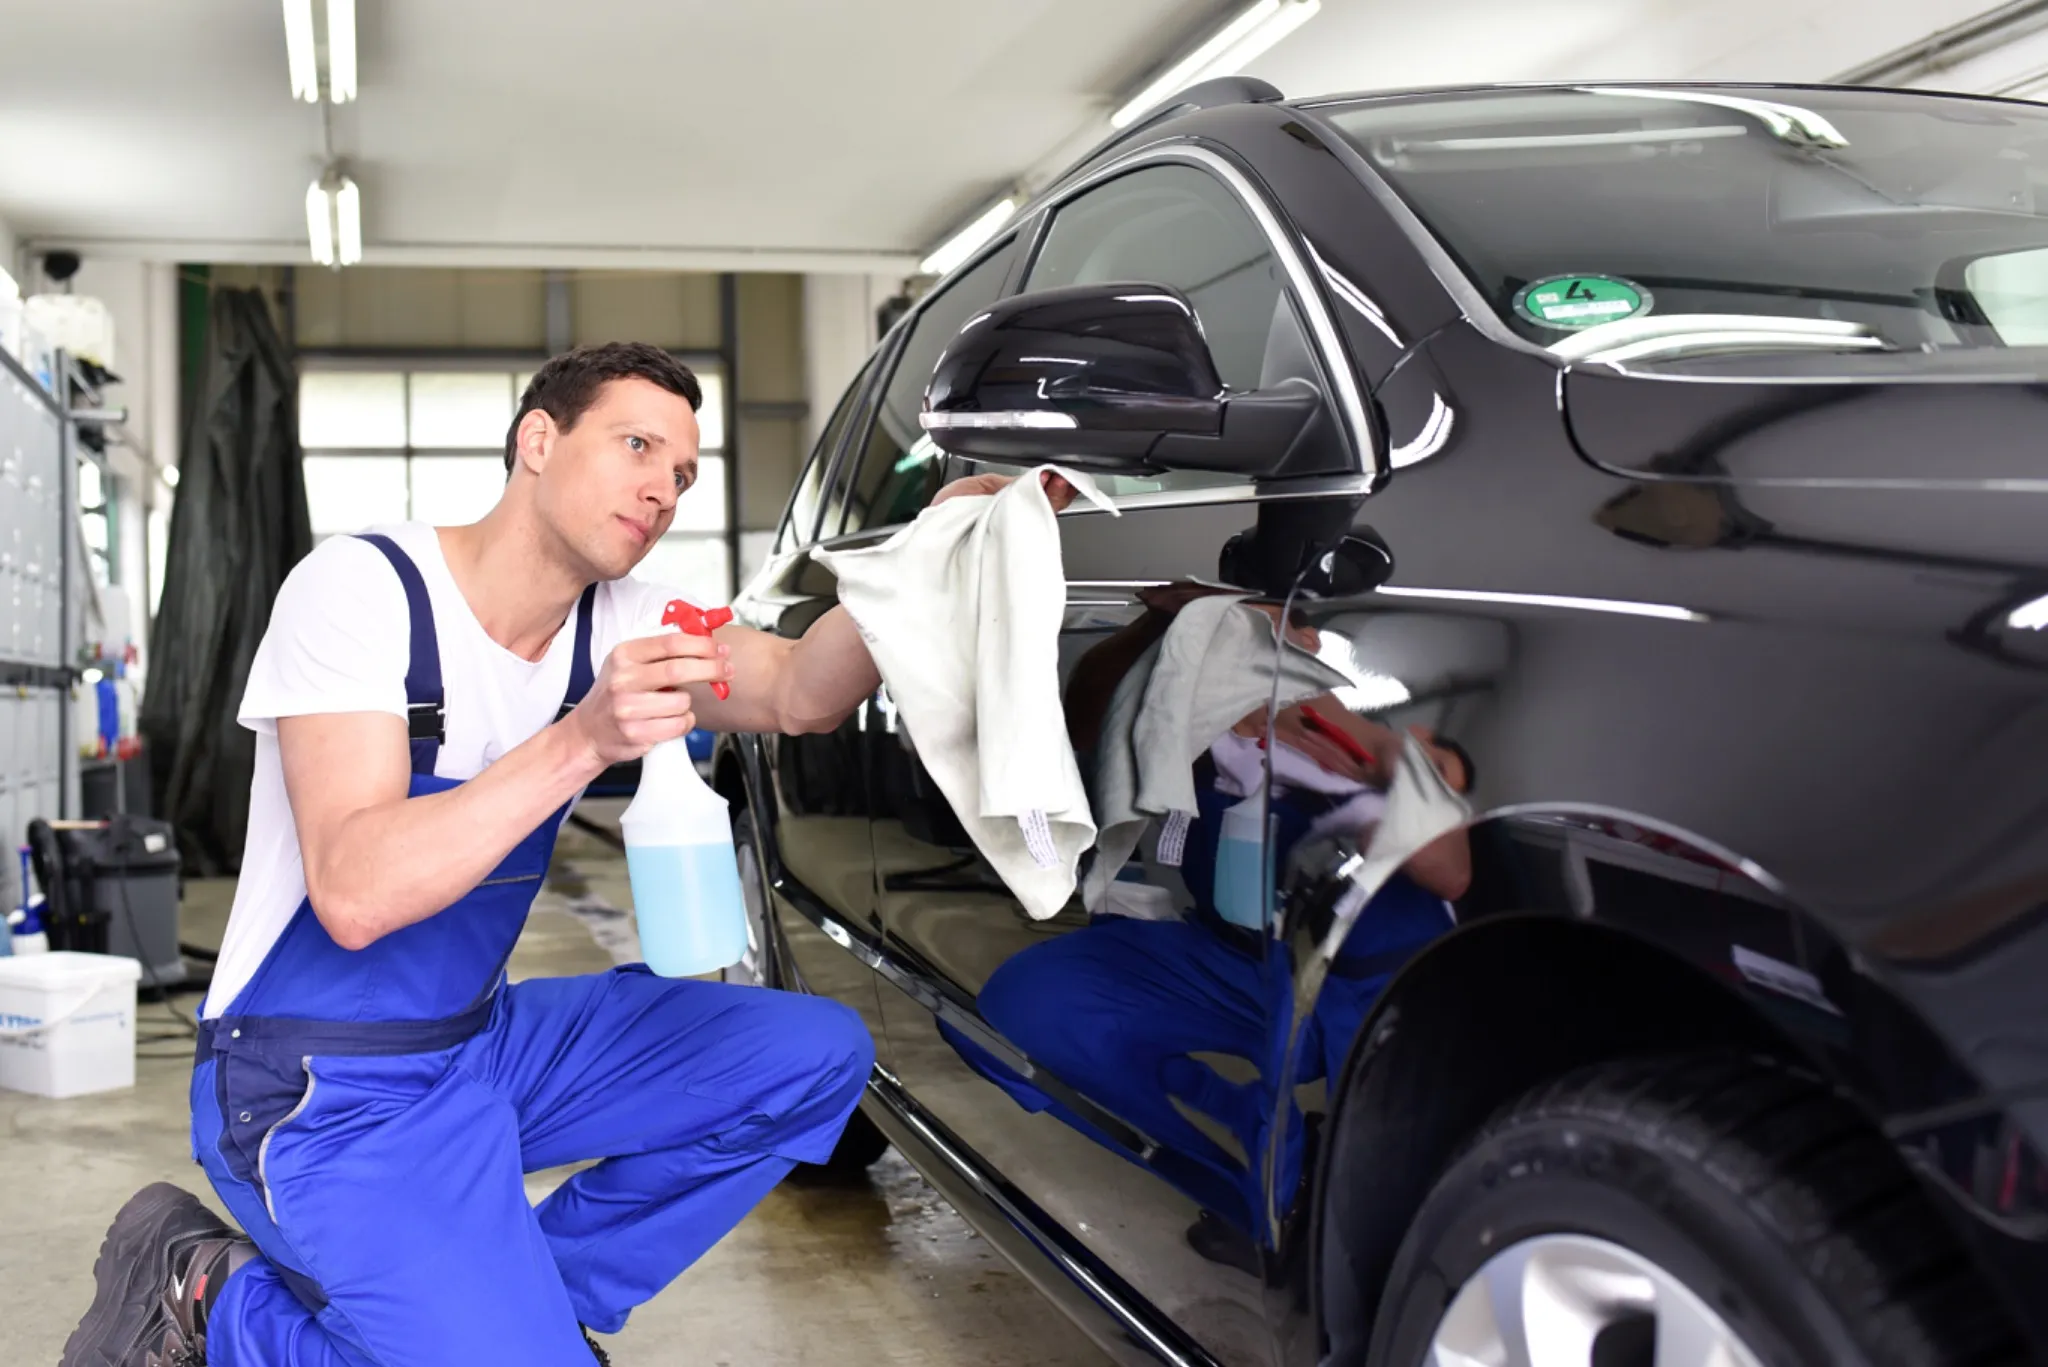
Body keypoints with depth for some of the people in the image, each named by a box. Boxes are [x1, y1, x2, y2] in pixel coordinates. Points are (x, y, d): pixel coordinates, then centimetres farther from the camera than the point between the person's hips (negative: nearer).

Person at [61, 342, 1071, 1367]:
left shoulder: (619, 621, 1)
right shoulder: (361, 589, -18)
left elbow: (802, 694, -14)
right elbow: (353, 895, -29)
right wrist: (581, 741, -37)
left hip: (483, 1042, 7)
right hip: (323, 1089, -7)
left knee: (819, 1054, -2)